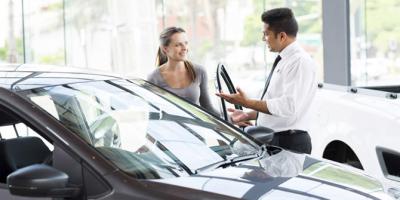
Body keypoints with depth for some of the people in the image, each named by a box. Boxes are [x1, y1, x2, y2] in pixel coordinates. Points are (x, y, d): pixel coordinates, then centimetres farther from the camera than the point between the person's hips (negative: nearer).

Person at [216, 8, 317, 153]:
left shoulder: (300, 61, -15)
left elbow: (287, 107, -24)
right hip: (270, 141, 9)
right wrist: (248, 115, 12)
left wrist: (246, 103, -19)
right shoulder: (282, 61, 15)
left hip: (289, 143, -9)